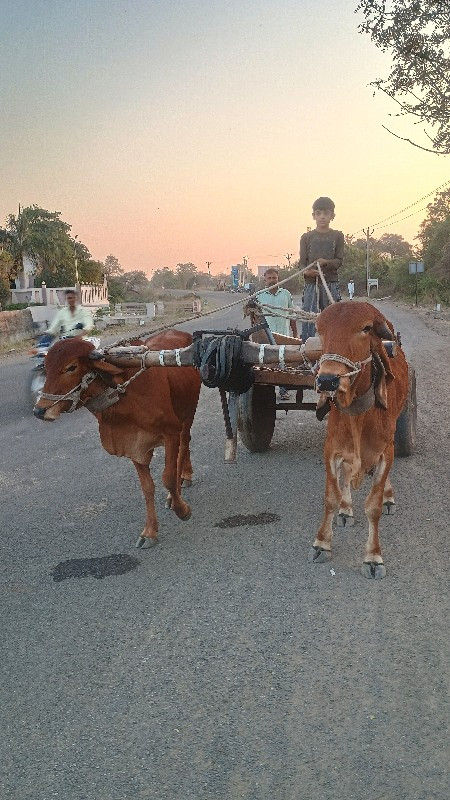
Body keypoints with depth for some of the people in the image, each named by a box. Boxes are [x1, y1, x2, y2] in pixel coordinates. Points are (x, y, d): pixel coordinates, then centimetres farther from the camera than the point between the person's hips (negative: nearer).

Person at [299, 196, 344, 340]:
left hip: (331, 282, 0)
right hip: (311, 283, 0)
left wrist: (326, 262, -18)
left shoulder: (337, 236, 8)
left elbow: (339, 260, 2)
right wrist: (306, 271, -18)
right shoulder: (307, 237, 9)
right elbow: (302, 261, 5)